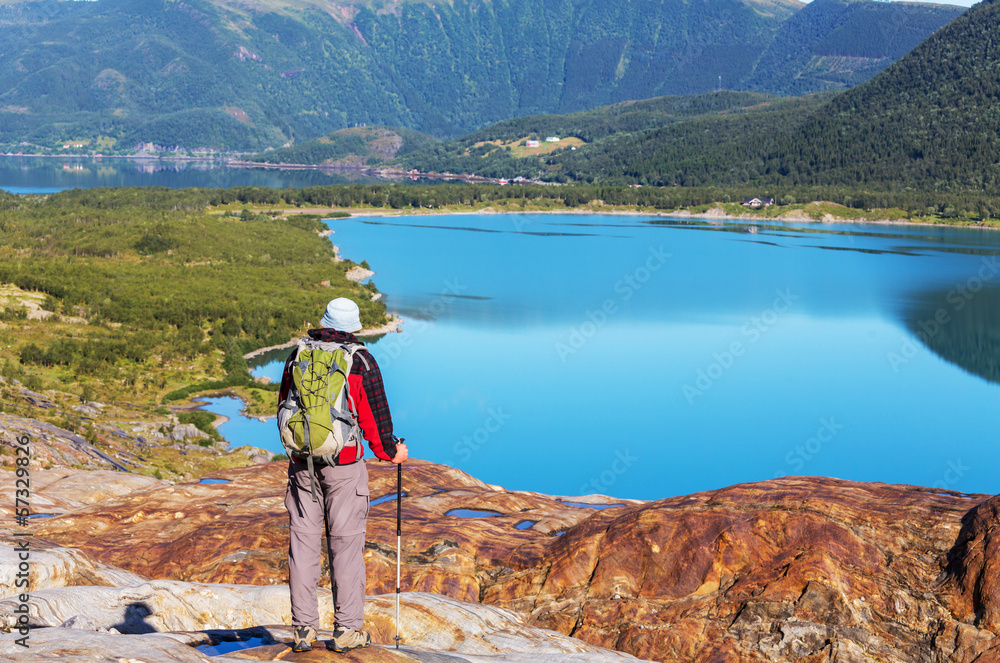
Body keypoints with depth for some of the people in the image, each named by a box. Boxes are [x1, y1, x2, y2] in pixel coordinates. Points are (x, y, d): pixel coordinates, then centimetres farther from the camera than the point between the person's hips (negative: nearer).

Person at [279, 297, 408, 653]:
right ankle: (347, 629, 6)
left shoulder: (297, 357, 6)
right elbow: (375, 413, -2)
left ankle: (303, 628, 9)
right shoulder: (361, 361, -5)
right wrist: (389, 451, 14)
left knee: (303, 543, 7)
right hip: (345, 465, -3)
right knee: (346, 544, 3)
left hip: (302, 464, 3)